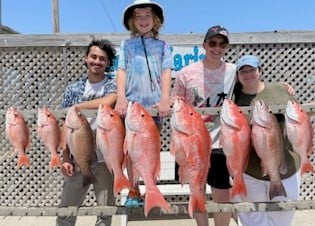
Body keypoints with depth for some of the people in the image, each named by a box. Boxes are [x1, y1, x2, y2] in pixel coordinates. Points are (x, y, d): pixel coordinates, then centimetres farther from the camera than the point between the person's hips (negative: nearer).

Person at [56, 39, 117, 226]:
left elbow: (107, 102, -23)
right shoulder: (73, 89, 7)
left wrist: (76, 107, -10)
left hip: (105, 158, -2)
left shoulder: (114, 82, -1)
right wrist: (66, 159, 0)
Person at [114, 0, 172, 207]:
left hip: (154, 103, 0)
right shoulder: (126, 45, 12)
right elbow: (121, 71, 2)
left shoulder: (162, 46, 11)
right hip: (132, 102, 0)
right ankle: (134, 191, 15)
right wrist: (121, 97, -14)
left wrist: (165, 99, -15)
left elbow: (166, 73, 1)